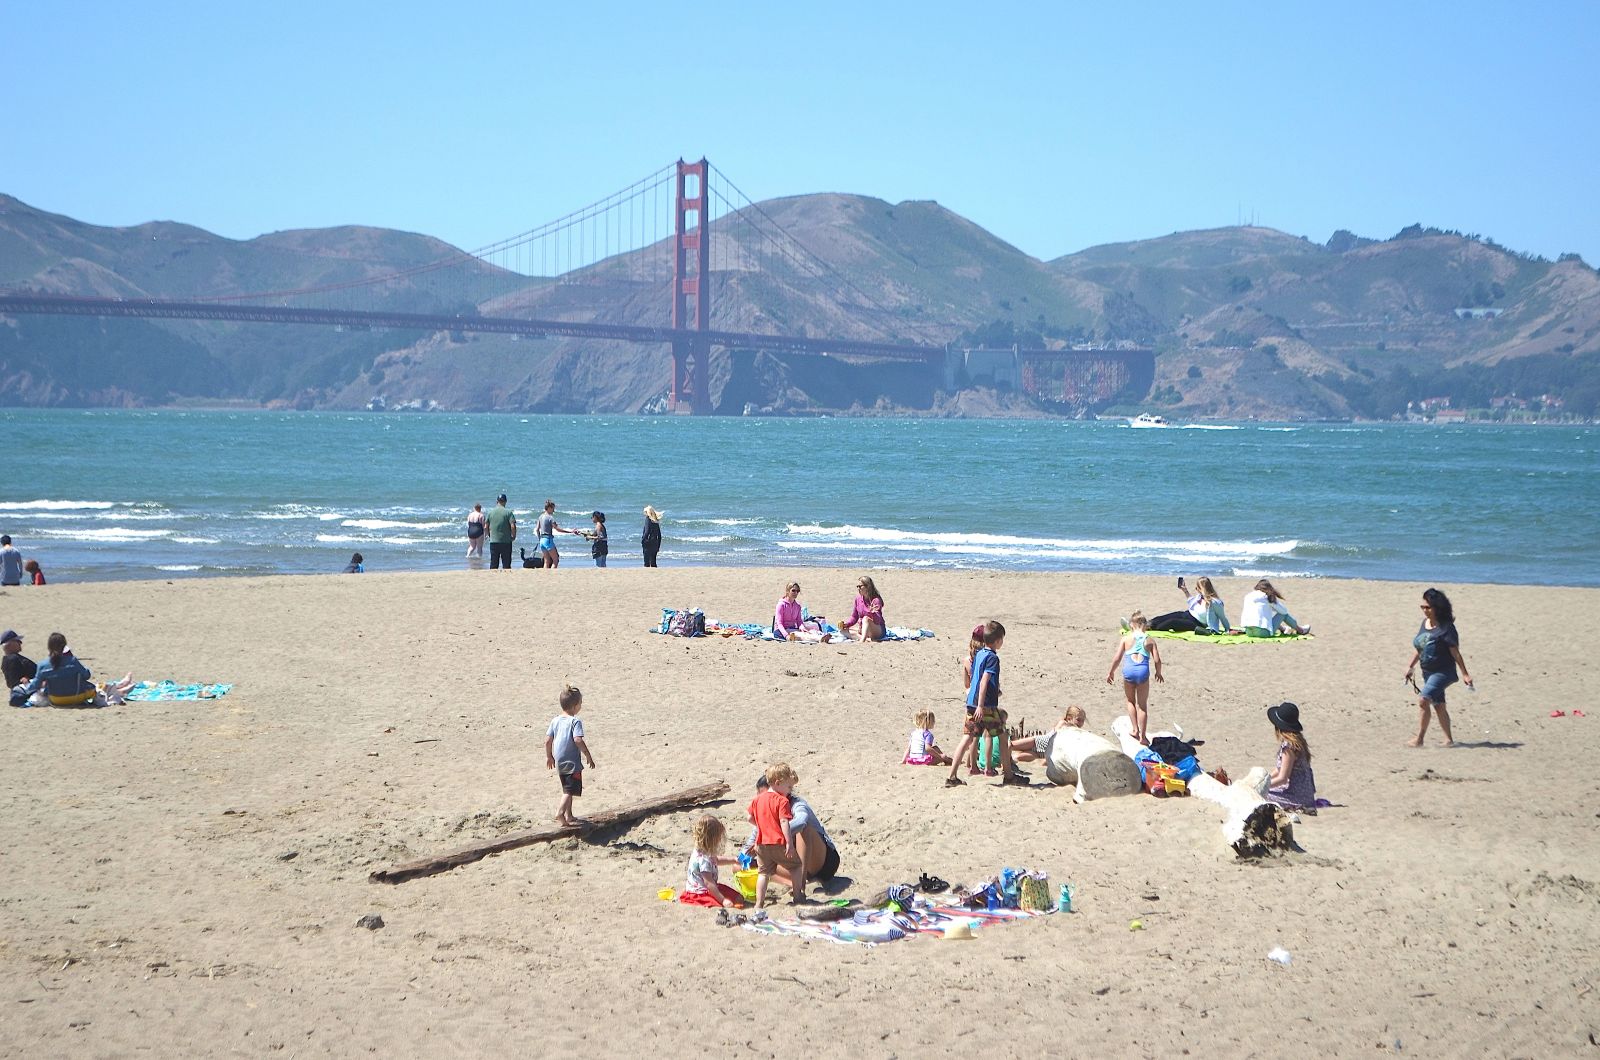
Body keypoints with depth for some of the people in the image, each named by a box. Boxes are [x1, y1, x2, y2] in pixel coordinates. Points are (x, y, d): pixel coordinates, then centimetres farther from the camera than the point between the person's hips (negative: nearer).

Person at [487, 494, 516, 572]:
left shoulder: (490, 512, 3)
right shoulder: (508, 512, -7)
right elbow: (513, 526, -14)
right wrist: (513, 536, 2)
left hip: (493, 541, 3)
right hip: (506, 541, -3)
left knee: (493, 564, 8)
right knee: (506, 563, 3)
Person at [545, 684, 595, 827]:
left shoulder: (555, 720, 6)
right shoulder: (575, 721, -15)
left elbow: (548, 740, 8)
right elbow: (578, 740, -25)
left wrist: (549, 756, 21)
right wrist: (588, 756, -17)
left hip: (559, 762, 7)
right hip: (572, 762, -7)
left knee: (567, 789, 19)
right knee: (570, 790, -5)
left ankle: (569, 816, 24)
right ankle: (560, 812, -23)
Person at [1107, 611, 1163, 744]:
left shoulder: (1126, 638, 5)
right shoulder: (1149, 640, 7)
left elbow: (1117, 657, 0)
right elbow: (1157, 660, 2)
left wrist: (1111, 672, 13)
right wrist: (1158, 673, 21)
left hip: (1128, 670, 0)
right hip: (1143, 670, 0)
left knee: (1131, 701, 23)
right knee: (1142, 705, 10)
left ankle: (1135, 730, 15)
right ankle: (1142, 736, 9)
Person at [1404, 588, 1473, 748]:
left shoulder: (1446, 627, -15)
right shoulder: (1424, 624, 8)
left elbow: (1455, 653, -14)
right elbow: (1419, 649, 18)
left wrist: (1465, 674, -13)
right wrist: (1410, 666, 14)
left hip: (1443, 672, -8)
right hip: (1428, 672, 8)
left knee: (1423, 700, -18)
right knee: (1438, 705, 13)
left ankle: (1419, 738, -13)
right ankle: (1448, 739, 21)